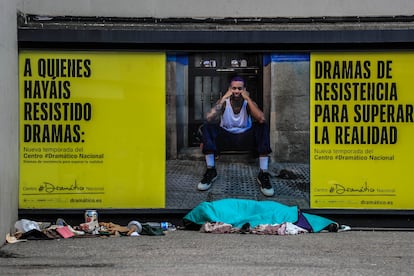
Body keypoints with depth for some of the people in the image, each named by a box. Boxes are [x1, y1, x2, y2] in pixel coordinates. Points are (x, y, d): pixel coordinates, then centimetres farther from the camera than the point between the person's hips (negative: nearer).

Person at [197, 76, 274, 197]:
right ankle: (211, 171, -25)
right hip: (225, 137, 0)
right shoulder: (224, 102, -5)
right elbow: (209, 118, -24)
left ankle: (263, 174, -31)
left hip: (245, 139, 0)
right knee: (207, 127, -25)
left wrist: (248, 98, -23)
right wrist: (223, 98, -23)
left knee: (263, 126, -27)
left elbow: (261, 119, -26)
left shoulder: (249, 103, -5)